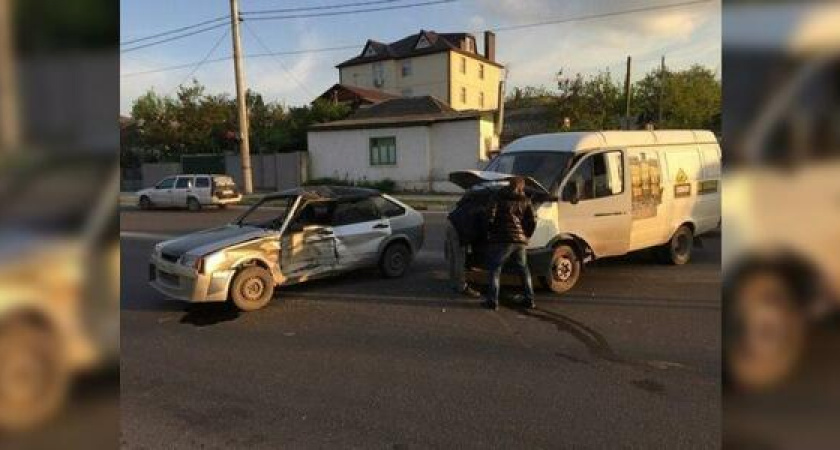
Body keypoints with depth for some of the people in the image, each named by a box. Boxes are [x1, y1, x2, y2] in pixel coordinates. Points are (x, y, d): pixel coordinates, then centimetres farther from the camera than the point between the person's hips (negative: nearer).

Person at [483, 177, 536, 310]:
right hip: (520, 241, 4)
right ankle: (529, 299, 21)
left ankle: (493, 301, -2)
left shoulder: (499, 197, 1)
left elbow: (490, 217, -7)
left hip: (502, 240, -4)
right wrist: (526, 236, 15)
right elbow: (532, 222, 2)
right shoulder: (526, 201, 10)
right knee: (524, 269, 19)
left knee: (494, 269, 4)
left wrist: (491, 233, 7)